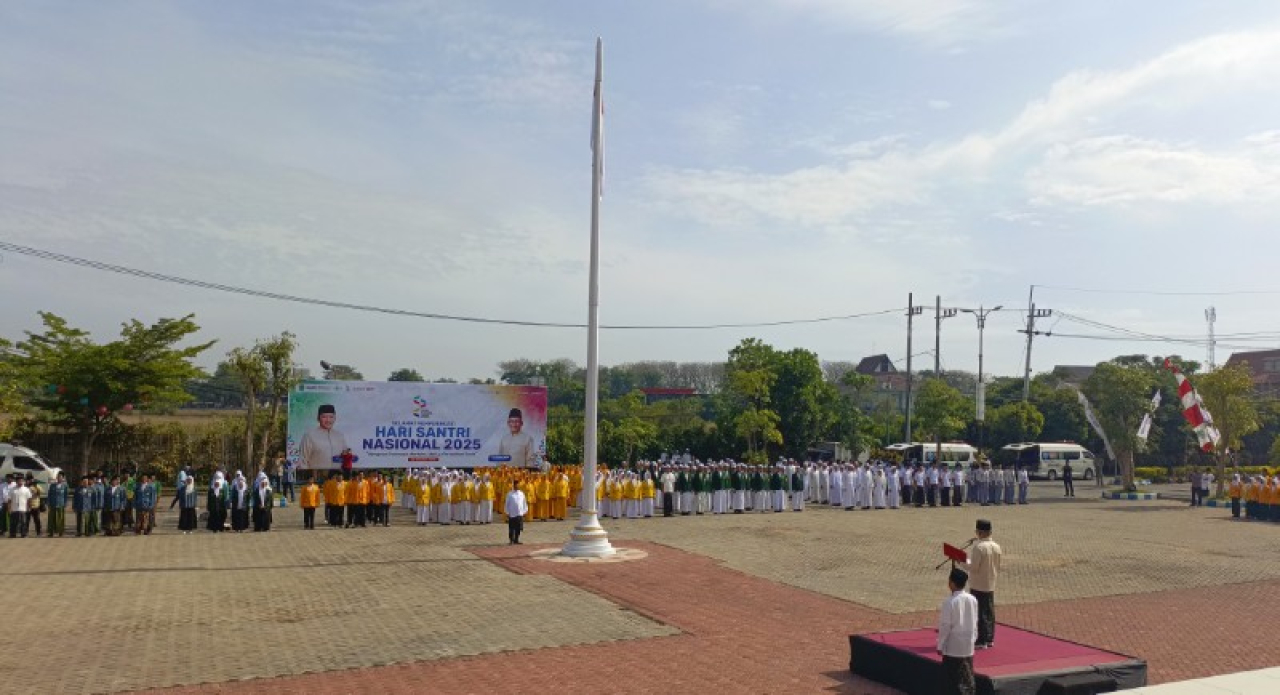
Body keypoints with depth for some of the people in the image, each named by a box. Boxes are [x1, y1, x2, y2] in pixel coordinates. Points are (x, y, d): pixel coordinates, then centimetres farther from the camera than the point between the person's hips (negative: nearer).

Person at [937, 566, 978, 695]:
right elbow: (975, 623, 7)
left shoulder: (949, 602, -18)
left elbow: (945, 626, -14)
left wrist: (940, 645, -5)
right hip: (968, 646, 5)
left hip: (952, 647, -5)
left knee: (950, 678, 5)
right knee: (968, 676, 14)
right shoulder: (973, 600, -1)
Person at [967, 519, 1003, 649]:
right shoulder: (996, 546, 2)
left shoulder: (978, 547, -21)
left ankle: (981, 641, 4)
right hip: (991, 585, 7)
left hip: (978, 585, -7)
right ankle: (990, 639, 21)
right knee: (990, 612, 14)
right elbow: (998, 567, 9)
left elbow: (973, 567, -21)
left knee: (980, 613, 0)